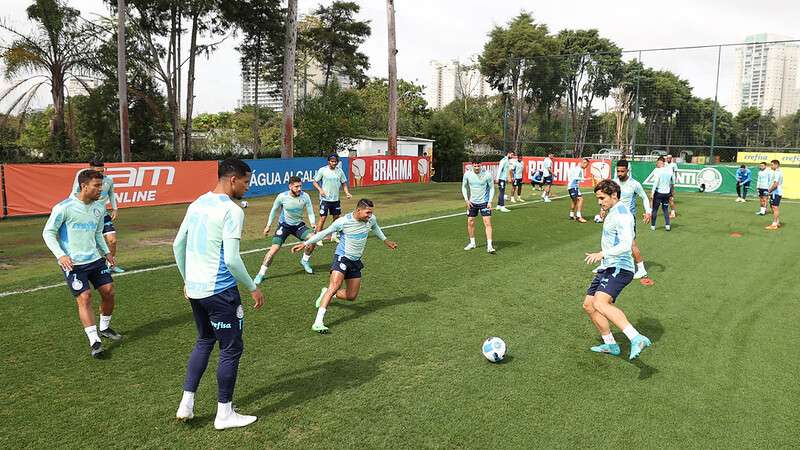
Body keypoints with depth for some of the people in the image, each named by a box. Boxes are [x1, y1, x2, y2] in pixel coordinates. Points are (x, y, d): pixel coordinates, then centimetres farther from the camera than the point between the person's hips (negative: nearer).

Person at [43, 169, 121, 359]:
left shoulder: (99, 208, 5)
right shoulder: (64, 208, -14)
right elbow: (48, 233, -7)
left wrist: (106, 252, 8)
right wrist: (60, 255, -17)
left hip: (95, 259, 6)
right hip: (73, 263, -6)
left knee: (109, 292, 5)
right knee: (84, 298, -10)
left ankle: (104, 328, 28)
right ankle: (94, 342, -4)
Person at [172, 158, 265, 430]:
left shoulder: (197, 204, 8)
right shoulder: (232, 211, -17)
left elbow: (177, 245, 14)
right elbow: (232, 259, -21)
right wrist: (253, 288, -9)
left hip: (194, 288, 8)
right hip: (219, 290, -8)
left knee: (204, 341, 25)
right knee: (231, 349, 6)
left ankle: (186, 403, 25)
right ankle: (224, 414, 17)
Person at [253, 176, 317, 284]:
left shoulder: (305, 196, -14)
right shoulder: (282, 197, -17)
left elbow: (310, 212, -7)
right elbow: (274, 210, 0)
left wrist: (313, 223, -26)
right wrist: (268, 225, 3)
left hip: (299, 225, 2)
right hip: (284, 225, -2)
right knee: (274, 249, -16)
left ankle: (305, 261, 8)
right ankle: (261, 273, -3)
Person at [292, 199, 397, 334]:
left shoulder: (371, 219, -5)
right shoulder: (343, 222, -20)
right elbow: (325, 232, -9)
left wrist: (385, 240, 31)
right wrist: (306, 243, -10)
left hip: (356, 261, 6)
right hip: (342, 257, -6)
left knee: (351, 296, 7)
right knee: (334, 287, -26)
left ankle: (326, 294, 35)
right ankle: (318, 322, -29)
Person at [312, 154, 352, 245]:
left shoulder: (340, 171, 4)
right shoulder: (322, 170, -7)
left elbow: (344, 183, 12)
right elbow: (315, 182, -2)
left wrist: (347, 193, -3)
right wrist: (320, 190, -19)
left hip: (336, 199, 5)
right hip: (325, 199, -5)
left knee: (336, 217, 12)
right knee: (323, 218, -9)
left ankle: (333, 236, 29)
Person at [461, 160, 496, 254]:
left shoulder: (487, 175, -14)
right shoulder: (467, 174, -8)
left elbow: (492, 188, -3)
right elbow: (464, 187, 7)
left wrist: (490, 202, -10)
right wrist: (466, 199, -3)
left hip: (484, 202, -3)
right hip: (472, 202, 3)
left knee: (487, 223, -11)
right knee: (470, 222, 7)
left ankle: (489, 246, -10)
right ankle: (472, 243, 25)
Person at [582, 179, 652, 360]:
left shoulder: (622, 214, -14)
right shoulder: (612, 213, 17)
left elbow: (626, 245, -27)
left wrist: (602, 254, -36)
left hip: (618, 268, -10)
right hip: (607, 267, 10)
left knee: (600, 303, -30)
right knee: (589, 305, 11)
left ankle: (636, 339, -35)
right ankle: (610, 344, 23)